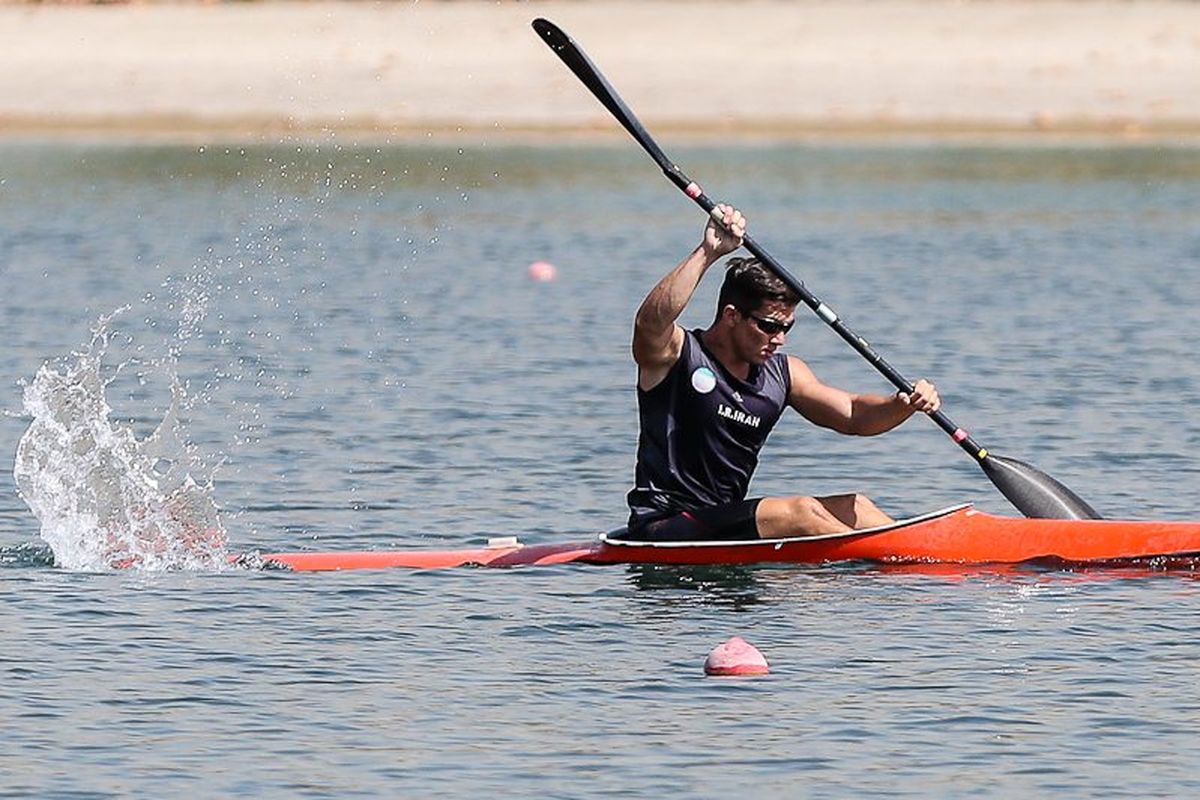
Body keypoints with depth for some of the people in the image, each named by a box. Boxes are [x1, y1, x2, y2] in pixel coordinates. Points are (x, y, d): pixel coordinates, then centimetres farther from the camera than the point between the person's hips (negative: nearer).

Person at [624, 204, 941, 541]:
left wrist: (904, 404, -14)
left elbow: (852, 415, 7)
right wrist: (708, 253, -38)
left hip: (727, 521, 8)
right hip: (662, 528, -8)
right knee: (799, 511, -24)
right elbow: (651, 321, -32)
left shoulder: (782, 373, 10)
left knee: (852, 507, -3)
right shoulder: (676, 356, -10)